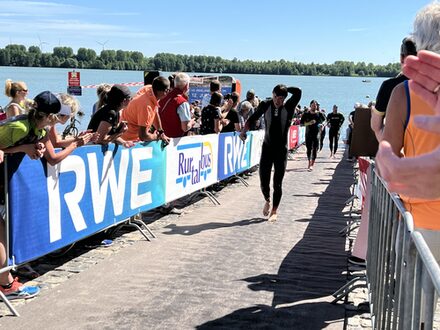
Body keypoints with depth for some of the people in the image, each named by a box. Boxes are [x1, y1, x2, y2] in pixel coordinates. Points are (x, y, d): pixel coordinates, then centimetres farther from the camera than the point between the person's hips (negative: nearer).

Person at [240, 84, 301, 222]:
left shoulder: (289, 107, -9)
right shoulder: (265, 105, -3)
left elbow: (298, 92, -26)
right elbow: (252, 118, 9)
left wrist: (285, 89, -12)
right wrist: (244, 131, -4)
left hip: (281, 151, -2)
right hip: (267, 148, 2)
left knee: (277, 184, 0)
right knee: (264, 182, 2)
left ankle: (274, 211, 15)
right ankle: (267, 200, 34)